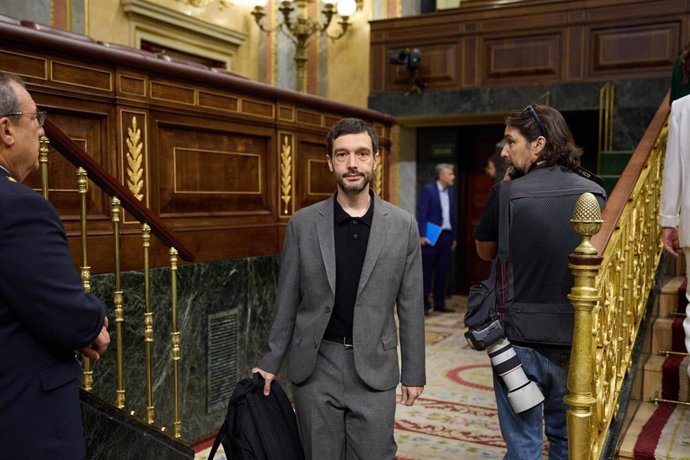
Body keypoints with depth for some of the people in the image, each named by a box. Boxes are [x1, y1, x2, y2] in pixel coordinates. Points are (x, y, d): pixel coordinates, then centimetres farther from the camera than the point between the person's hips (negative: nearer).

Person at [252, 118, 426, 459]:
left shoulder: (402, 226, -2)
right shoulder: (302, 224, -2)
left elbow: (410, 306, 2)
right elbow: (287, 301, 4)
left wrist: (414, 371, 3)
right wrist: (271, 362, 6)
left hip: (374, 367, 0)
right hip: (315, 366, 1)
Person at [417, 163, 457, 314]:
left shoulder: (450, 192, 14)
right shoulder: (428, 189, -5)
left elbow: (452, 215, 15)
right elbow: (421, 213, -9)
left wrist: (454, 237, 13)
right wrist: (422, 235, -15)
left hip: (447, 236, 6)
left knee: (442, 272, 8)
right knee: (427, 272, 0)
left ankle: (439, 304, 16)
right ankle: (424, 304, 6)